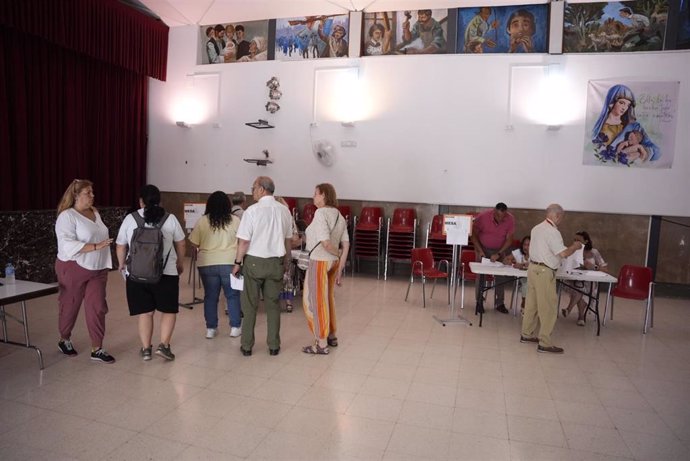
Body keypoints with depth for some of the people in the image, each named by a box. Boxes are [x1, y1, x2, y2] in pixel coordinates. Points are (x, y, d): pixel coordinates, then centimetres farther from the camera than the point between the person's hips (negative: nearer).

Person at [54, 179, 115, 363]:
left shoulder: (95, 212, 8)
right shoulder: (67, 216, -13)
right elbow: (68, 246, -23)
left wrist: (105, 265, 12)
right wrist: (96, 246, -29)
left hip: (97, 270, 6)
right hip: (74, 269, -5)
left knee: (97, 307, 1)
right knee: (70, 306, 12)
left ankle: (97, 349, 8)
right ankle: (64, 340, 35)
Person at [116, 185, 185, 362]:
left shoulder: (130, 218, -1)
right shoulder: (170, 218, -2)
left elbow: (121, 246, 6)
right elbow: (180, 244, 8)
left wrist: (121, 264, 24)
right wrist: (180, 263, 23)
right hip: (166, 273, -1)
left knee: (144, 312, 11)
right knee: (168, 310, 11)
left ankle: (145, 349, 16)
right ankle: (164, 345, 2)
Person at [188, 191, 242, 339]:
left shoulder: (202, 221, -2)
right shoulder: (235, 220, -3)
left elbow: (194, 244, 1)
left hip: (207, 264, 1)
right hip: (230, 263, -1)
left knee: (210, 296, 11)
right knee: (233, 296, 10)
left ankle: (210, 329, 17)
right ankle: (235, 328, 15)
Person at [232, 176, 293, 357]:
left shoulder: (252, 211, -13)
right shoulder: (284, 210, 1)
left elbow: (244, 241, -12)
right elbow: (288, 240, 8)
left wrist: (237, 263, 0)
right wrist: (286, 262, 19)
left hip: (254, 261, -3)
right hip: (276, 262, 3)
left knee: (250, 305, 9)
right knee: (273, 304, 13)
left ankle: (247, 346, 18)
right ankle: (274, 346, 18)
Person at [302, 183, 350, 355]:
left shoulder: (321, 213, -17)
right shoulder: (339, 215, 6)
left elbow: (325, 242, -24)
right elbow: (346, 244, 3)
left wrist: (337, 254, -5)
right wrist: (340, 267, 6)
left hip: (319, 262, -8)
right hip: (333, 263, 8)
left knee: (315, 301, 4)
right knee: (329, 299, 20)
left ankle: (321, 344, 11)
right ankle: (331, 336, 33)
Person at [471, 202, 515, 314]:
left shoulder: (510, 220, -19)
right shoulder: (482, 216, -24)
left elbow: (509, 240, -14)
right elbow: (474, 235, -12)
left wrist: (498, 254, -25)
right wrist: (480, 251, -21)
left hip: (499, 250, 2)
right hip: (483, 248, -2)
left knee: (501, 276, -1)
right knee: (481, 275, -4)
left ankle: (499, 303, 10)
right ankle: (479, 302, 6)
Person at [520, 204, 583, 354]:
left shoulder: (536, 228, 11)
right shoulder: (552, 232, -17)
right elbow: (563, 253, -21)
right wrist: (575, 247, -3)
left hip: (533, 267, 9)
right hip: (544, 272, -9)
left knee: (532, 303, 16)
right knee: (548, 307, -3)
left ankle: (526, 334, 26)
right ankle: (545, 343, 1)